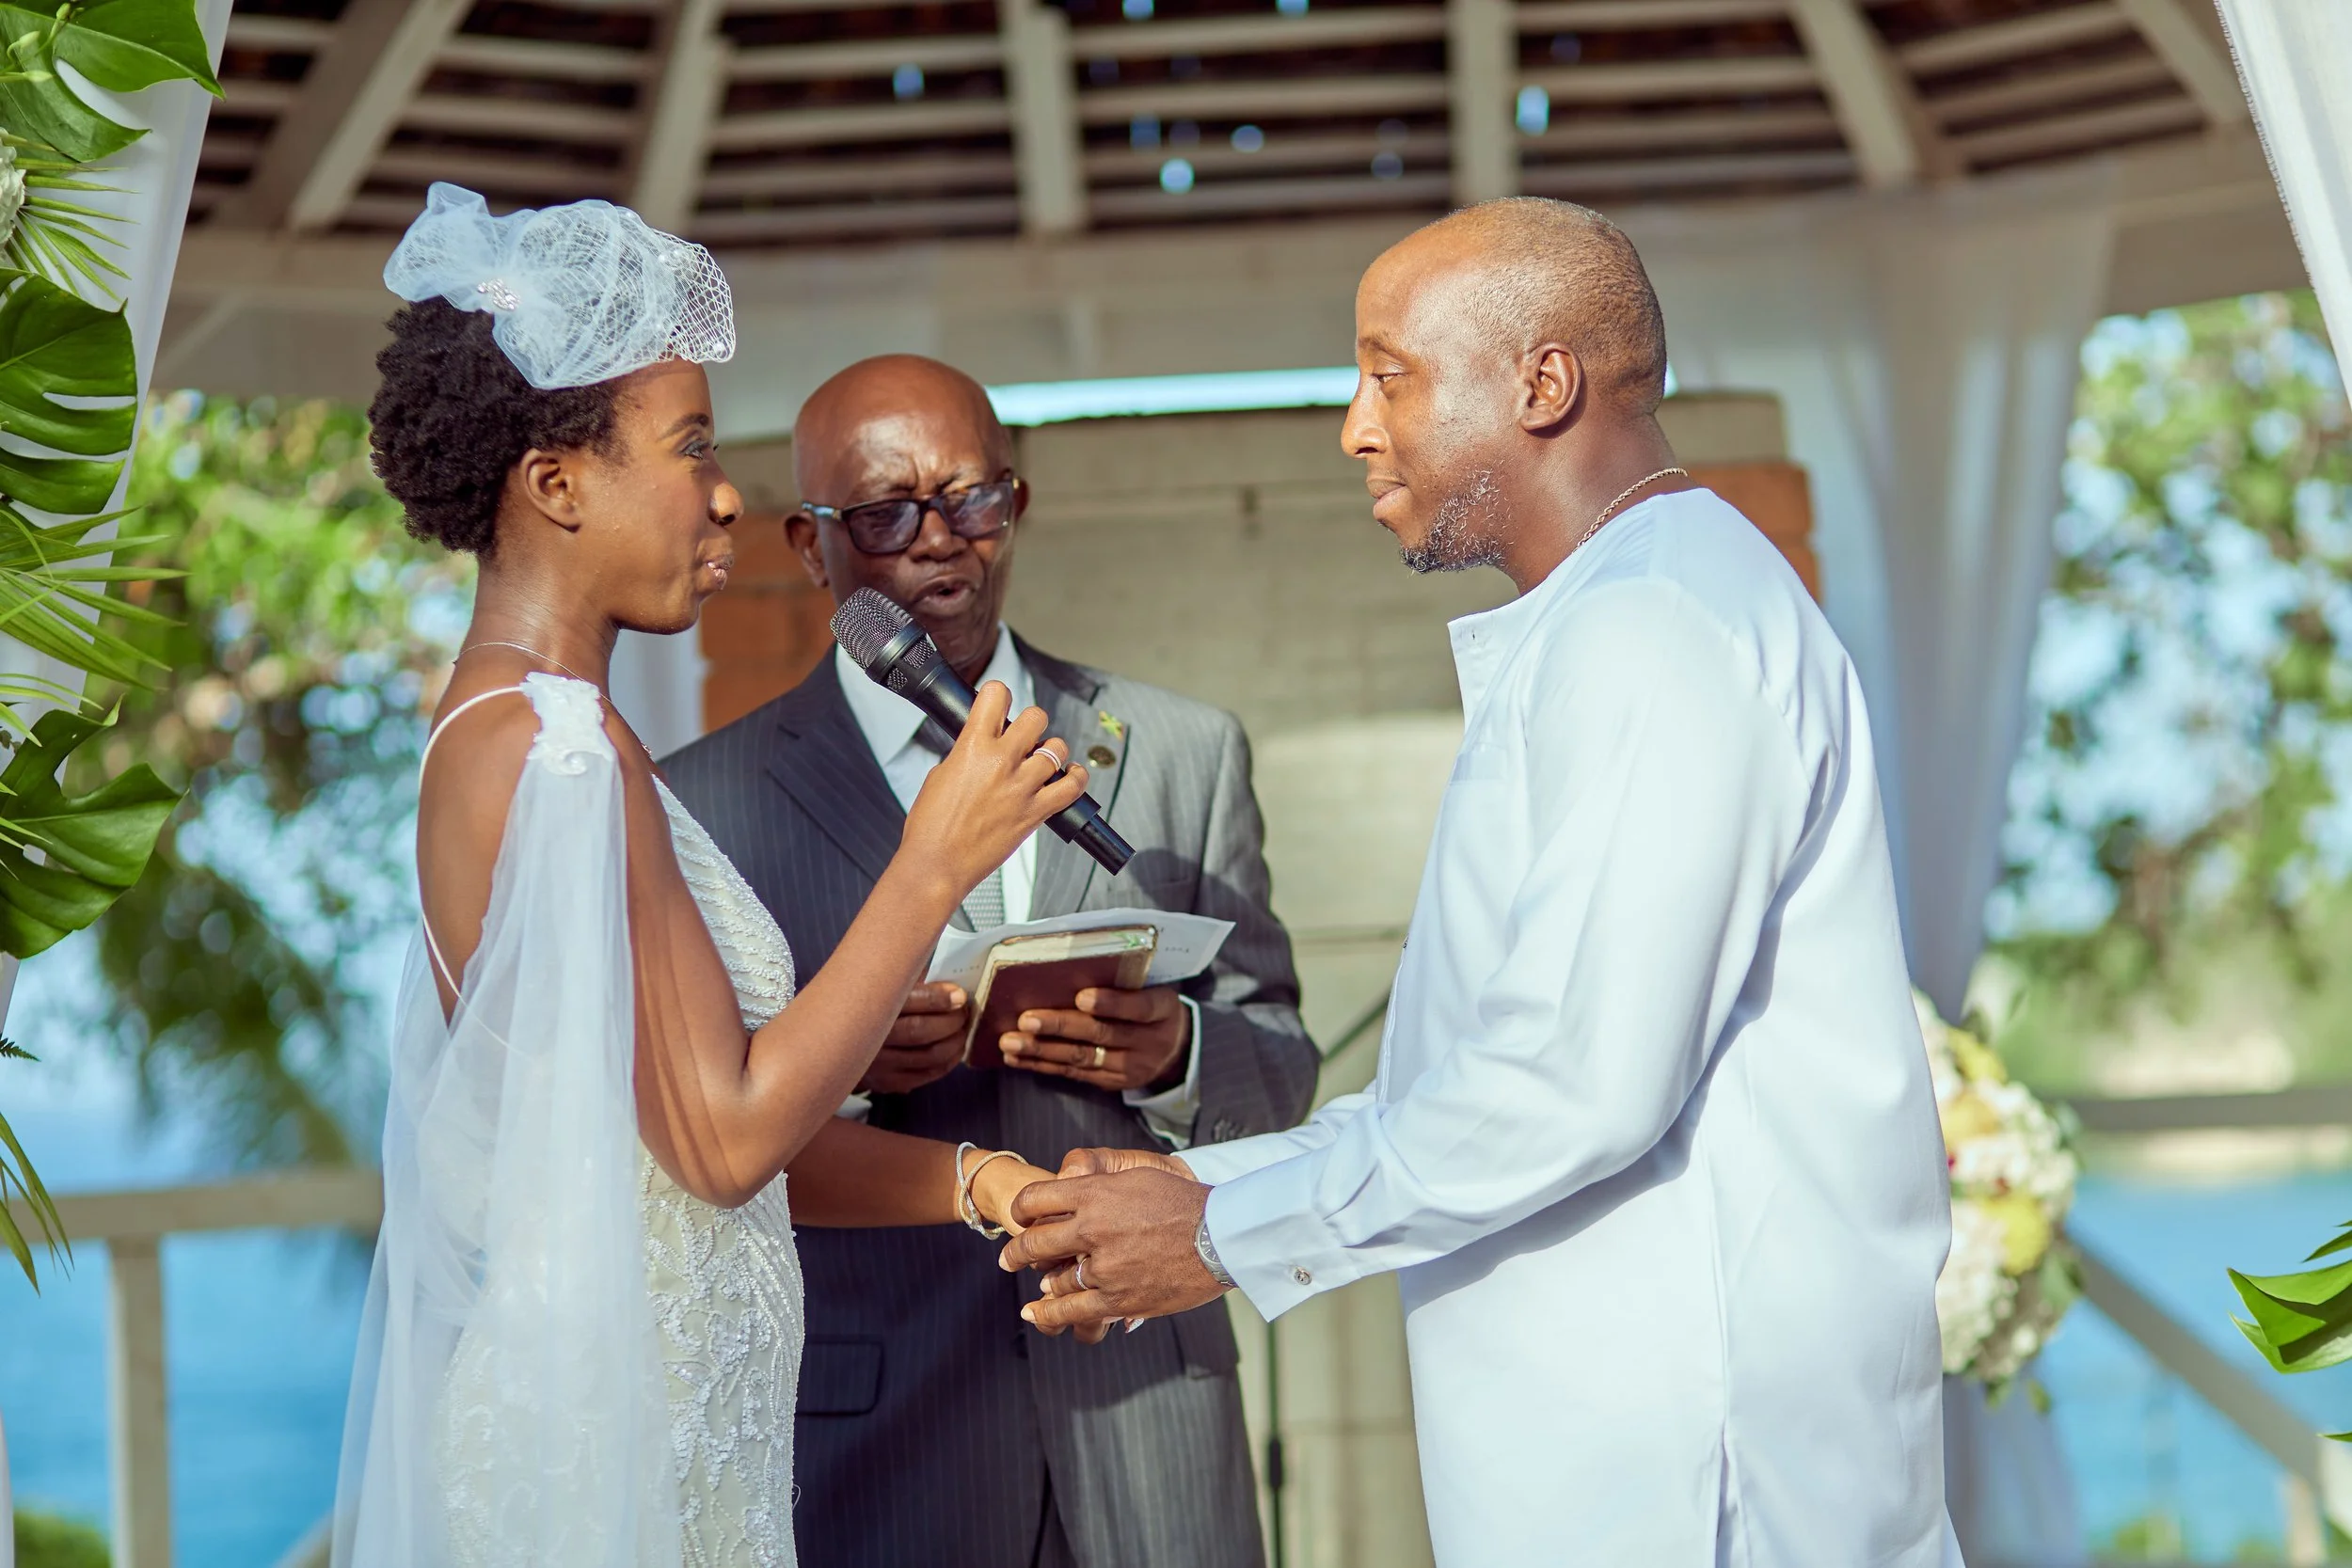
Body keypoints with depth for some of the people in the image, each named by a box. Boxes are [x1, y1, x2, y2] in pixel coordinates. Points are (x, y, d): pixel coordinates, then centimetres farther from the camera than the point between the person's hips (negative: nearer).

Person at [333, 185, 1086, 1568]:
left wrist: (971, 1180, 6)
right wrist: (938, 860, -15)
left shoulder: (509, 727, 12)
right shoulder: (563, 752, -18)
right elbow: (726, 1134, -21)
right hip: (608, 1449, -9)